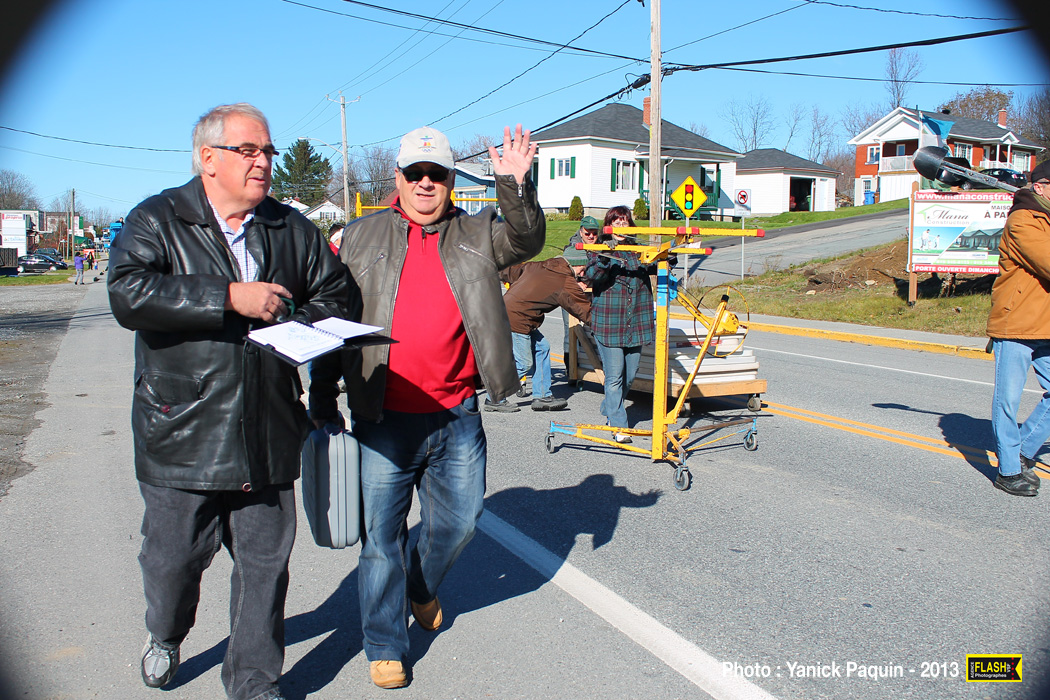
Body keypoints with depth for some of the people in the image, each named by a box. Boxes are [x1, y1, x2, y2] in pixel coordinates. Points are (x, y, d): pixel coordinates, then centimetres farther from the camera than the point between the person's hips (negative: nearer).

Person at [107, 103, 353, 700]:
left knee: (265, 564, 9)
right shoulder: (156, 221, -2)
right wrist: (231, 297, -22)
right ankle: (166, 637, 47)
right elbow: (128, 294, -19)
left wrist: (293, 326, -8)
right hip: (181, 432, -2)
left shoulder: (292, 229, 10)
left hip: (268, 436, 3)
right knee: (174, 557, 13)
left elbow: (337, 297, 13)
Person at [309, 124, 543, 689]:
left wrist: (515, 186, -26)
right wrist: (322, 401, 6)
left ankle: (421, 589, 45)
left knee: (459, 521, 14)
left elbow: (524, 241, -9)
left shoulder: (476, 235, 9)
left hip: (457, 418, 2)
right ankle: (385, 646, 23)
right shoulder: (362, 237, 7)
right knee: (380, 535, 6)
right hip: (383, 420, -1)